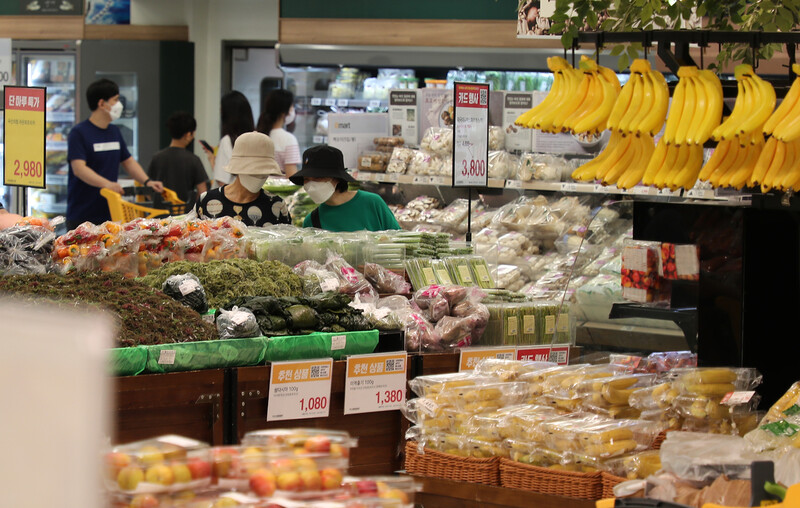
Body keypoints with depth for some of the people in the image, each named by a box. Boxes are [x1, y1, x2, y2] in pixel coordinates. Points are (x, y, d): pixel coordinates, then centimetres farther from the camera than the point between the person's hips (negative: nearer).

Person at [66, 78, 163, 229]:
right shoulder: (79, 133, -12)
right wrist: (106, 184, -37)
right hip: (83, 216, -7)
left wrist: (147, 182, 1)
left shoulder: (114, 132, 13)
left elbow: (128, 161, 19)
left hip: (109, 214, 7)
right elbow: (78, 168, -23)